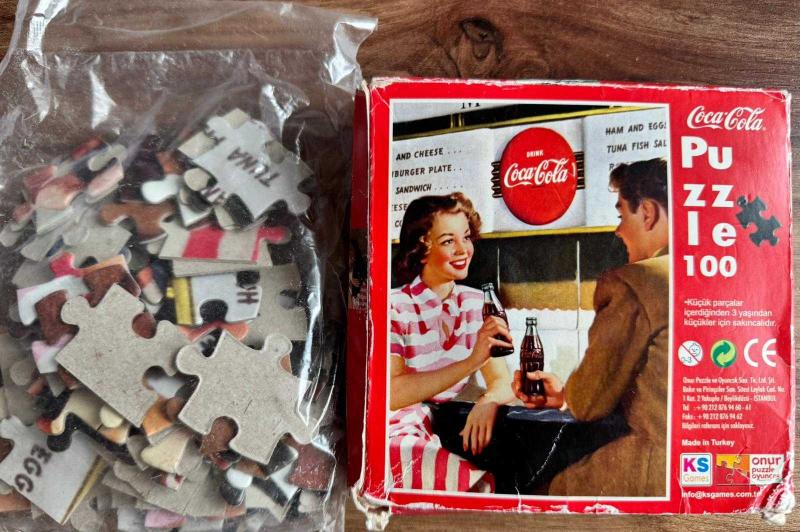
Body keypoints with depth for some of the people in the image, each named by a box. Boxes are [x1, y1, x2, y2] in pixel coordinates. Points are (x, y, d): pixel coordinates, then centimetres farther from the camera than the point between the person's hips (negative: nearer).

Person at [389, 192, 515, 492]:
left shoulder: (476, 303, 5)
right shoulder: (394, 307, -11)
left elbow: (503, 382, 0)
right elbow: (391, 395, -20)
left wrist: (487, 402, -23)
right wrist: (471, 362, -27)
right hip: (400, 435, -5)